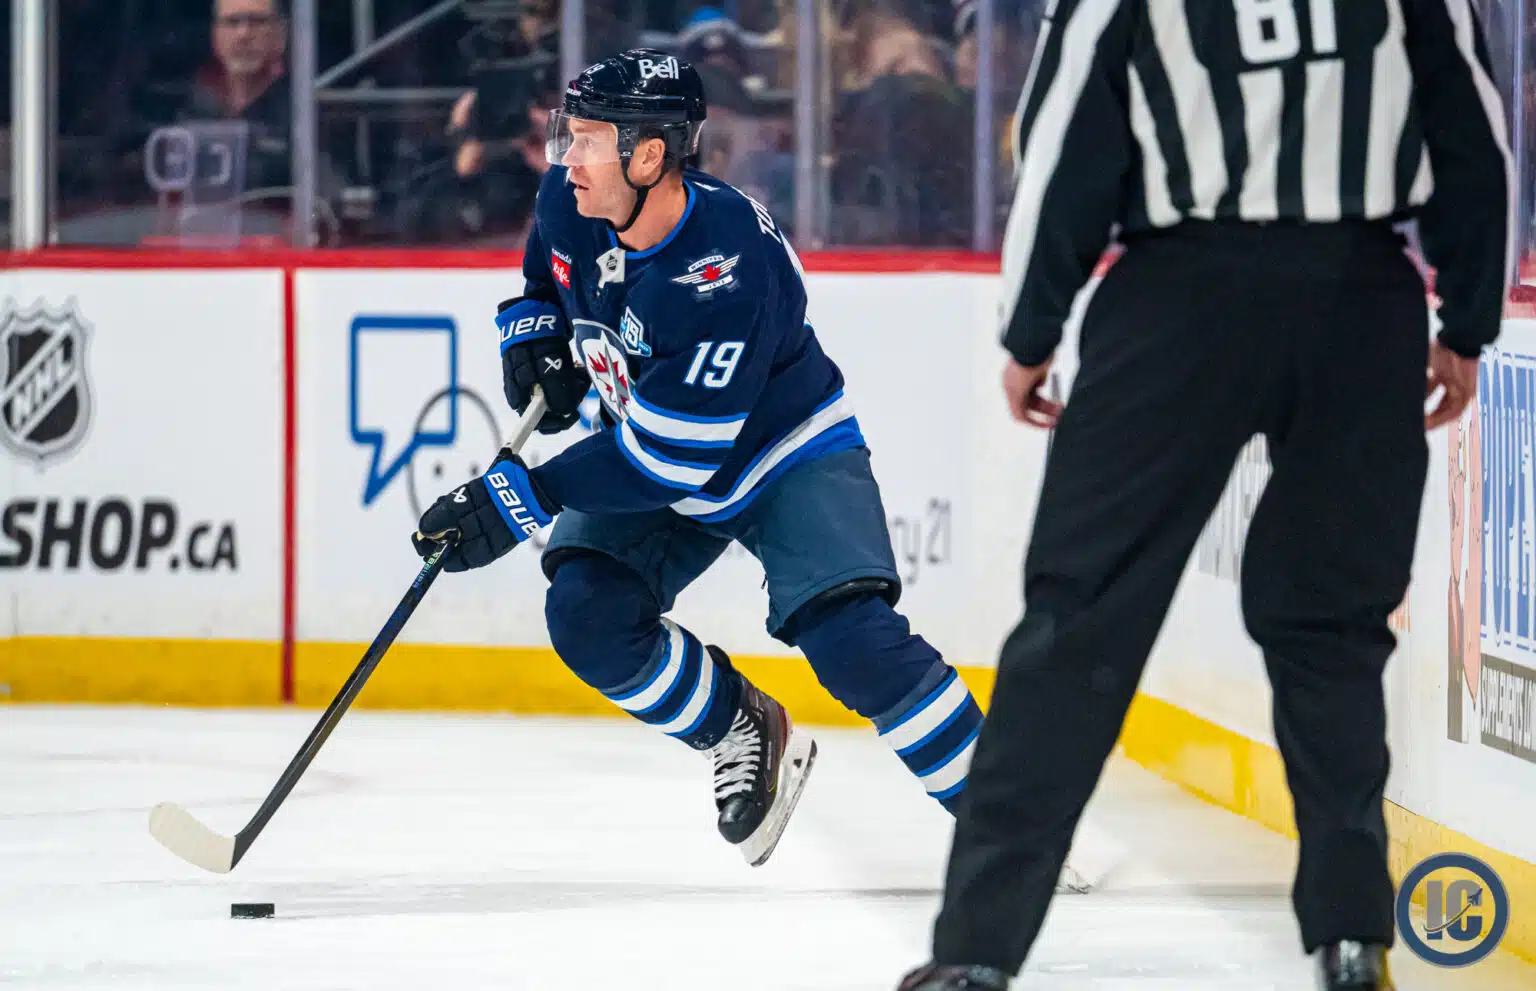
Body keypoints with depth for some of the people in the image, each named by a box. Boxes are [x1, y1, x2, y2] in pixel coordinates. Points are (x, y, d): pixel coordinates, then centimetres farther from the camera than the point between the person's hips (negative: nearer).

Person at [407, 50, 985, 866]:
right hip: (648, 449, 6)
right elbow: (546, 273, 13)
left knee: (852, 640, -23)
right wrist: (532, 334, -8)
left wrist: (519, 499, -35)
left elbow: (667, 457, -35)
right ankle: (742, 732, 9)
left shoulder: (726, 268, -37)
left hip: (786, 453, -6)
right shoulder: (570, 202, -16)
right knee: (585, 615, -15)